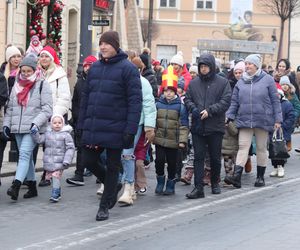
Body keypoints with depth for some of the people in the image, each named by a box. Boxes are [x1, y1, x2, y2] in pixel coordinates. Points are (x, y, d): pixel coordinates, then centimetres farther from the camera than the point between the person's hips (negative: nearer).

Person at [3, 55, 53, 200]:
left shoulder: (42, 85, -2)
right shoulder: (17, 85, 16)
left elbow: (47, 109, -7)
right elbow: (10, 107, 21)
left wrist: (36, 123, -18)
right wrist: (6, 123, 10)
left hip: (33, 129, -6)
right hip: (18, 128, 6)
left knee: (24, 154, -18)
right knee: (26, 157, 9)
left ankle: (16, 186, -28)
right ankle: (32, 187, 17)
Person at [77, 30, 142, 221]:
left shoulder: (127, 68, -8)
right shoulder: (95, 68, 10)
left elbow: (135, 100, -12)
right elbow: (86, 96, 14)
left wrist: (130, 129, -18)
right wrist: (82, 124, 9)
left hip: (115, 129, -5)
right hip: (93, 127, 6)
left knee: (112, 167, 5)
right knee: (88, 161, 6)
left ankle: (105, 206, 17)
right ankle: (112, 186, 31)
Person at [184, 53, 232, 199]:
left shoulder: (222, 83, 0)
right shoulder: (194, 83, 9)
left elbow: (225, 102, -8)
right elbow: (187, 99, 11)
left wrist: (210, 111, -17)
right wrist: (193, 109, -10)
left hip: (215, 127, -2)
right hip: (197, 126, 2)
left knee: (215, 157, 10)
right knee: (198, 157, -3)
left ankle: (215, 183, 28)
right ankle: (198, 187, -4)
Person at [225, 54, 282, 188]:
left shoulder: (267, 80, -2)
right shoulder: (241, 82, 7)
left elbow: (275, 101, 0)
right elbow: (234, 102, 10)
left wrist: (277, 119, -3)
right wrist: (229, 116, -1)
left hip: (263, 120, -2)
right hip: (244, 120, 2)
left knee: (261, 148, 9)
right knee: (243, 147, -8)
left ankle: (260, 177, 20)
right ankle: (236, 176, -17)